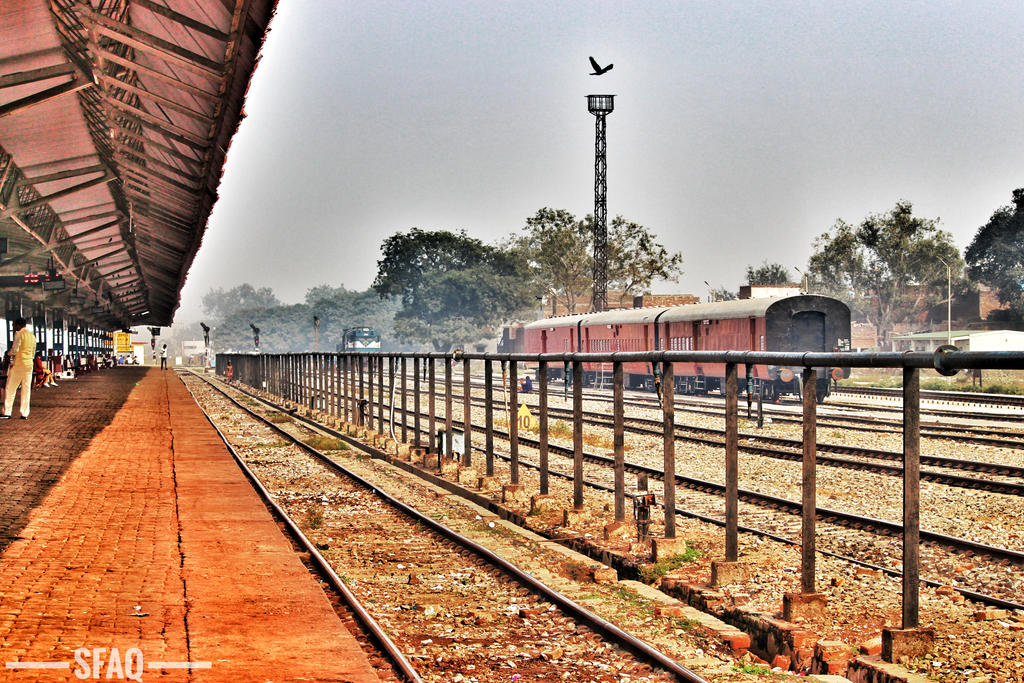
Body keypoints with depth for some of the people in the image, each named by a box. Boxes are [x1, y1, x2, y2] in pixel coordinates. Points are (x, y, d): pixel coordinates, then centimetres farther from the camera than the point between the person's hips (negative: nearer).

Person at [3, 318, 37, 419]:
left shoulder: (19, 334, -8)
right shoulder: (32, 336, 13)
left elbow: (15, 349, -13)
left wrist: (9, 353, 5)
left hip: (18, 364, -6)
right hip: (29, 364, 6)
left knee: (11, 388, -1)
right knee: (26, 389, 5)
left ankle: (7, 412, -3)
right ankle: (24, 413, 3)